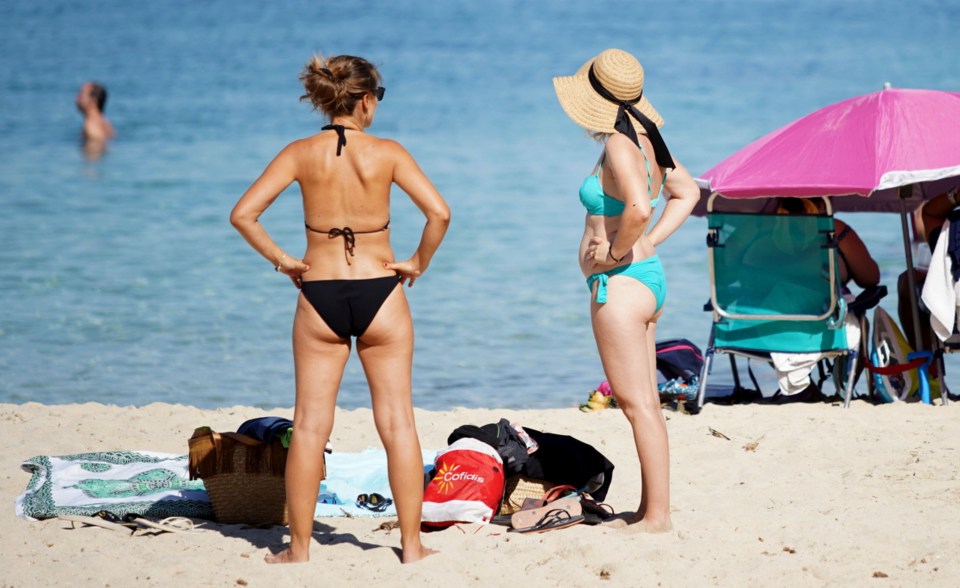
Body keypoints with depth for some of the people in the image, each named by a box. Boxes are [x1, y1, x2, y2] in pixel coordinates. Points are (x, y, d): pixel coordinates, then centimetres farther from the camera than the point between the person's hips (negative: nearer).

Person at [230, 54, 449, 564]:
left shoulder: (301, 154, -3)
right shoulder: (387, 153, -6)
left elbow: (243, 214, -9)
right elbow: (438, 212, -13)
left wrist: (281, 260, 2)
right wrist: (418, 263, 1)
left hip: (319, 295, 1)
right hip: (380, 293, -1)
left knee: (310, 425, 7)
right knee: (397, 422, 7)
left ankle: (299, 546, 9)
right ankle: (412, 545, 10)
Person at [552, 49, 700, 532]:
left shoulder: (619, 146, -18)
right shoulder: (647, 139, 9)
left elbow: (639, 207, -34)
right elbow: (687, 192, 20)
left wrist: (617, 251, -17)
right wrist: (648, 242, 11)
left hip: (620, 283, -10)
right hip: (648, 276, 10)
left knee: (637, 403, -5)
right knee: (645, 403, 14)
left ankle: (657, 516, -2)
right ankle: (651, 508, 20)